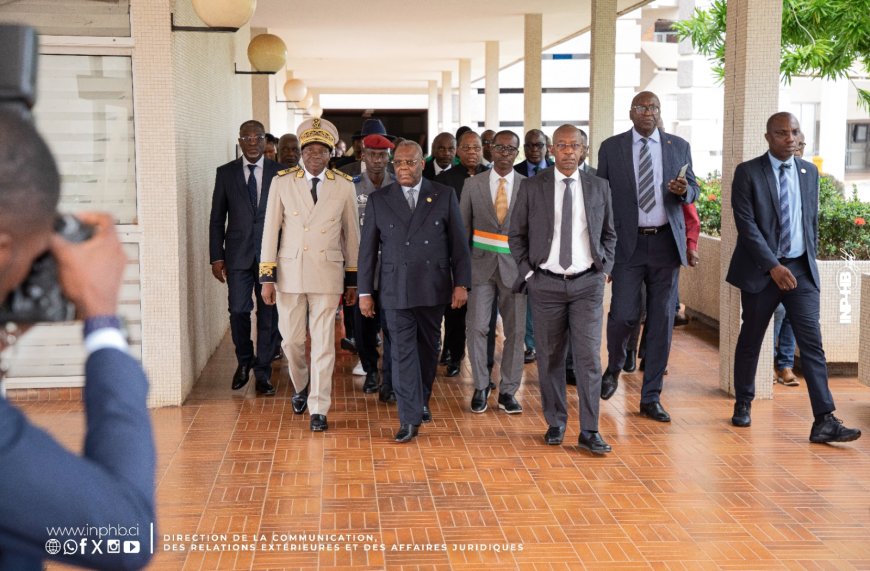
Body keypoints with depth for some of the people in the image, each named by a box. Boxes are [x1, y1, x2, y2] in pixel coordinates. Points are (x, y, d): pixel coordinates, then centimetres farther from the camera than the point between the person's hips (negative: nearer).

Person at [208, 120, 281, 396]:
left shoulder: (279, 173, 2)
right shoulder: (226, 173, 5)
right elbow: (217, 218, 6)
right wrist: (216, 257, 0)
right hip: (238, 254, 0)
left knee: (268, 314, 3)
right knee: (238, 311, -3)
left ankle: (263, 373, 14)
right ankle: (244, 361, 23)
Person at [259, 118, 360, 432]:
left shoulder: (344, 186, 1)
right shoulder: (283, 182, 0)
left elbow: (351, 234, 7)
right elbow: (270, 230, 2)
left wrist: (353, 279, 9)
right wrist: (267, 277, -2)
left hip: (327, 273, -1)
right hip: (289, 273, 1)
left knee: (323, 342, -1)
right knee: (291, 339, 8)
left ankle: (318, 409, 7)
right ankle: (302, 386, 37)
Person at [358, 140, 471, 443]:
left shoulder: (444, 196, 3)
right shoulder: (378, 200, 3)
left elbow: (459, 243, 3)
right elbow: (367, 248, 4)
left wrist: (461, 283, -3)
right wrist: (365, 291, 1)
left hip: (433, 289, 1)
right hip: (395, 290, -1)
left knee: (428, 348, 13)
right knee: (403, 352, -4)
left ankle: (422, 401, 33)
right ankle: (410, 418, -2)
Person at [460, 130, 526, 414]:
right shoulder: (473, 184, 3)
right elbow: (463, 227, 6)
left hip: (515, 266, 0)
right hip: (481, 263, 0)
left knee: (515, 330, 3)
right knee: (477, 327, -3)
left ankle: (507, 391, 14)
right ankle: (481, 387, 12)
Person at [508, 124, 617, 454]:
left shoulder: (599, 187, 6)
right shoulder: (532, 188, 1)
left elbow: (608, 234, 14)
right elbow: (516, 235, 7)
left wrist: (604, 269, 3)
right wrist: (528, 272, -1)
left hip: (587, 283, 0)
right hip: (545, 284, 0)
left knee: (589, 357, -4)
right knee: (550, 358, 6)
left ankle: (589, 432, 2)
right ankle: (555, 424, 20)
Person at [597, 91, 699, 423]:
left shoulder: (679, 146, 8)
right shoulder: (611, 148, 4)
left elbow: (693, 192, 11)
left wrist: (684, 190, -14)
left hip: (666, 242, 2)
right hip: (627, 243, -2)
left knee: (662, 321, 3)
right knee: (623, 315, -9)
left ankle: (651, 398, 13)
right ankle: (614, 368, 24)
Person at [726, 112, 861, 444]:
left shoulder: (809, 172, 10)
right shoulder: (748, 173, -5)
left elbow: (813, 220, 17)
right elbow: (746, 224, -12)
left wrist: (810, 261, 12)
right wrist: (773, 266, -18)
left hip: (801, 269, 3)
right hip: (761, 270, -3)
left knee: (812, 343, -6)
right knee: (750, 340, 10)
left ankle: (824, 422, -9)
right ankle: (743, 404, 29)